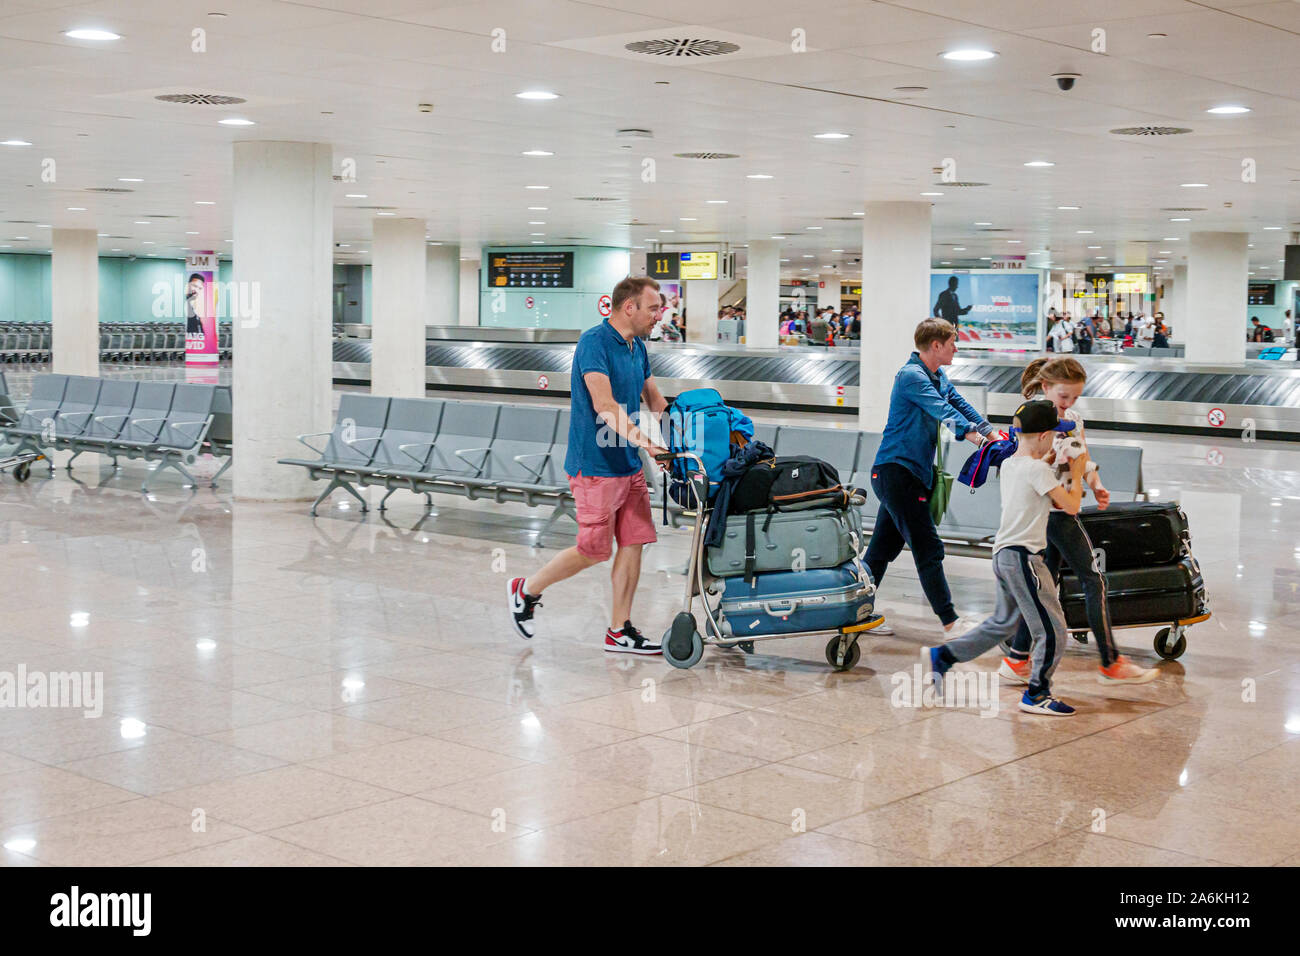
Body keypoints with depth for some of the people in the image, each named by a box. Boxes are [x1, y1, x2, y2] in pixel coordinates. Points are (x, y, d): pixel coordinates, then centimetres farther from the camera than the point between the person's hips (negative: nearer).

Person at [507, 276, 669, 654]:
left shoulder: (637, 347, 12)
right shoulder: (594, 342, -16)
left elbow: (654, 399, 20)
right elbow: (604, 403, -29)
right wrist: (636, 436, -42)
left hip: (630, 465, 9)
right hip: (597, 465, -9)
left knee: (633, 543, 5)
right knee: (594, 550, -2)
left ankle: (619, 631, 13)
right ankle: (525, 591, 19)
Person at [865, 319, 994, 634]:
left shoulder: (938, 377, 16)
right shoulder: (911, 376, -15)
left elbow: (959, 404, 13)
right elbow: (943, 411, -26)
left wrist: (992, 434, 1)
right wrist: (972, 434, -36)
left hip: (911, 473, 10)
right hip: (896, 470, -10)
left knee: (883, 548, 13)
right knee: (928, 548, -9)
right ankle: (949, 620, -7)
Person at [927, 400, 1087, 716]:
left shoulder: (1008, 464, 10)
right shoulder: (1038, 470, -14)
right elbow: (1071, 506, -13)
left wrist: (1049, 462, 22)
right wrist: (1076, 473, 2)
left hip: (1003, 553, 9)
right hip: (1023, 556, -9)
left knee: (1003, 623, 23)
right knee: (1053, 630, -1)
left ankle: (942, 655, 25)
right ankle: (1036, 695, 6)